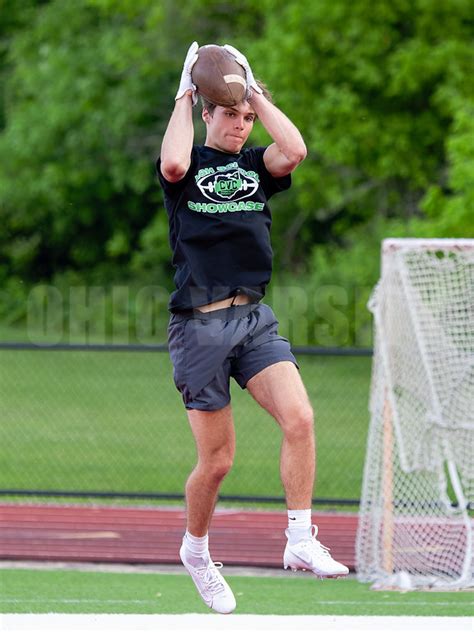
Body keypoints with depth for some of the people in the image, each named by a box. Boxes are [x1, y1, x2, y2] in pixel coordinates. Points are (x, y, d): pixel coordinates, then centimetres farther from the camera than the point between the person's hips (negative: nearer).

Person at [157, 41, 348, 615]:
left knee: (299, 418, -20)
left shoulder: (256, 165, 12)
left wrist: (256, 91, -1)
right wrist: (184, 96, -10)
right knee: (217, 459, 1)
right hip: (198, 325, -3)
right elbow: (173, 165, -23)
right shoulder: (190, 164, 3)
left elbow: (295, 151, -10)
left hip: (254, 319, 3)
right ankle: (195, 549, 27)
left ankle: (300, 542, -12)